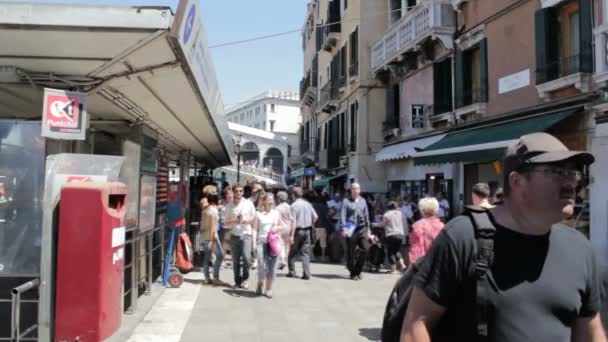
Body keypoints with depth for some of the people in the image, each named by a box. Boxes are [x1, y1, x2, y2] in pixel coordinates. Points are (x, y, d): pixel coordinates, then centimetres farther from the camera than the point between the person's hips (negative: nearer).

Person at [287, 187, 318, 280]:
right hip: (307, 231, 4)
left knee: (292, 253, 12)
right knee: (305, 253, 8)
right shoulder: (308, 204, 3)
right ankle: (306, 274, 2)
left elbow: (293, 222, -17)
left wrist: (291, 235, -16)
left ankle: (292, 272, 16)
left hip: (298, 230, -4)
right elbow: (315, 217, 6)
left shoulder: (294, 205, -12)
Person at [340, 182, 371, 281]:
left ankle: (358, 270, 11)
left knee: (365, 249, -7)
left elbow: (366, 216, 18)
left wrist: (368, 229, 16)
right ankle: (353, 273, 16)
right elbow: (343, 216, -5)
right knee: (351, 252, 2)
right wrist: (344, 228, -16)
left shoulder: (363, 201, 15)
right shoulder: (346, 201, 2)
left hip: (362, 229, 3)